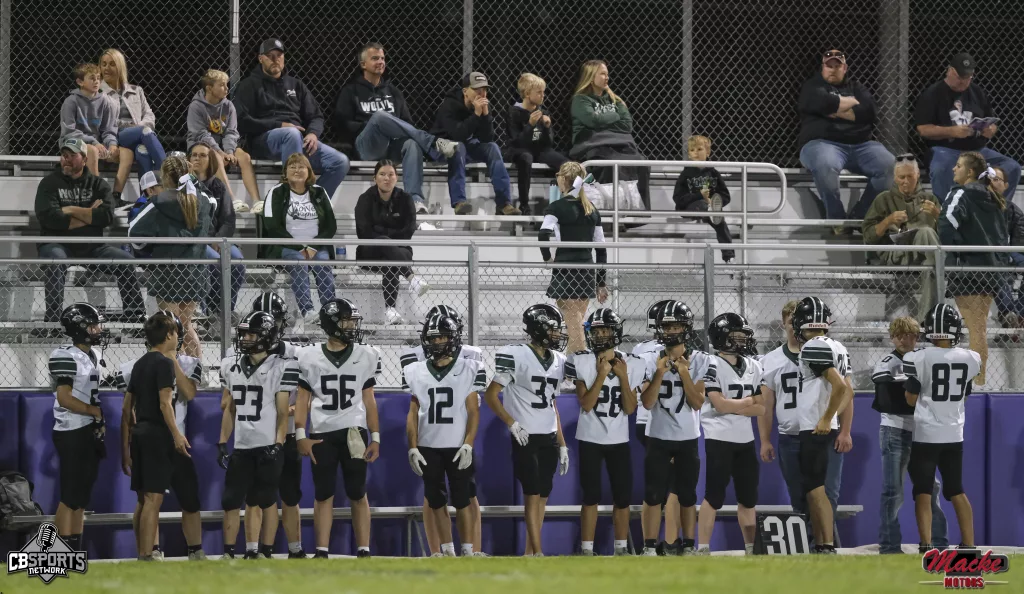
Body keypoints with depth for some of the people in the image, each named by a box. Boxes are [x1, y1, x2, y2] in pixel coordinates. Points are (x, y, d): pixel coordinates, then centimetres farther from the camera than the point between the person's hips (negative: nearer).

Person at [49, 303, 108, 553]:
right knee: (70, 495, -8)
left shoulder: (93, 354, 13)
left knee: (82, 495, 10)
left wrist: (99, 424, 10)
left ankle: (76, 550, 15)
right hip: (71, 434, -9)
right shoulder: (65, 356, -15)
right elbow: (64, 398, -19)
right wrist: (95, 411, -13)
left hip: (90, 432, 9)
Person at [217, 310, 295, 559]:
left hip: (268, 446, -4)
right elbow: (229, 409, 15)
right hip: (241, 446, 4)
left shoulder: (281, 368, -5)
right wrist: (223, 442, 10)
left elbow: (282, 411, -4)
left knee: (265, 500, 1)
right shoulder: (231, 366, 10)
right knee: (231, 500, 0)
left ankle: (265, 552, 7)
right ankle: (228, 552, 6)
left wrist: (278, 444, -12)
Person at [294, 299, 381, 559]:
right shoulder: (310, 358, 4)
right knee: (323, 495, 2)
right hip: (321, 434, 0)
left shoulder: (365, 356, 6)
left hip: (354, 431, 0)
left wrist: (375, 437, 5)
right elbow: (303, 399, 6)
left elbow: (369, 400, 9)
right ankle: (321, 552, 5)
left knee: (358, 494, 0)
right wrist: (300, 435, -3)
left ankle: (363, 551, 3)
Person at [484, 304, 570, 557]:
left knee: (542, 497, 7)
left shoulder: (557, 361, 10)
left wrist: (562, 444, 16)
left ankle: (529, 553, 12)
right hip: (525, 439, -7)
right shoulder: (515, 356, -11)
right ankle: (538, 553, -12)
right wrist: (512, 424, -14)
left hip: (549, 439, 7)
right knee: (533, 495, -10)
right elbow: (491, 395, -7)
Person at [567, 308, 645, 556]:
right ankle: (587, 550, 2)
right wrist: (602, 374, -19)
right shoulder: (582, 363, -7)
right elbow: (586, 404, -13)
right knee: (591, 497, -2)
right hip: (590, 439, -2)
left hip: (619, 440, 2)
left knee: (622, 497, 2)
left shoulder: (631, 365, -1)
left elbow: (630, 409, -5)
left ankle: (621, 548, 12)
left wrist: (622, 377, -14)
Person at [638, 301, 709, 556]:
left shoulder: (699, 361, -1)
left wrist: (684, 373, -15)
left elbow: (697, 403, -7)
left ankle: (688, 545, 12)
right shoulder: (651, 360, 0)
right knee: (653, 495, -3)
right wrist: (659, 373, -17)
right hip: (658, 437, 0)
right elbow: (647, 403, -7)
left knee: (686, 496, 4)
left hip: (687, 438, 0)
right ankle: (650, 547, 1)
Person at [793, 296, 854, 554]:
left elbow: (839, 385, -26)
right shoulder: (837, 347, 12)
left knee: (816, 490, -8)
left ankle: (828, 548, -11)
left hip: (814, 430, -9)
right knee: (812, 489, 15)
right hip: (827, 431, 9)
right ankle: (819, 546, 18)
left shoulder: (814, 347, -16)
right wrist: (845, 432, 16)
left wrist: (826, 420, -18)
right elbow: (849, 392, 14)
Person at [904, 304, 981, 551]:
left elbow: (911, 399, -6)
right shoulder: (970, 359, -2)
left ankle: (926, 544, -11)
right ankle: (969, 544, 15)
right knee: (957, 490, 15)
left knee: (923, 491, 0)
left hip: (926, 434, -3)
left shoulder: (919, 359, -12)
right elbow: (963, 396, 10)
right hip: (954, 435, 3)